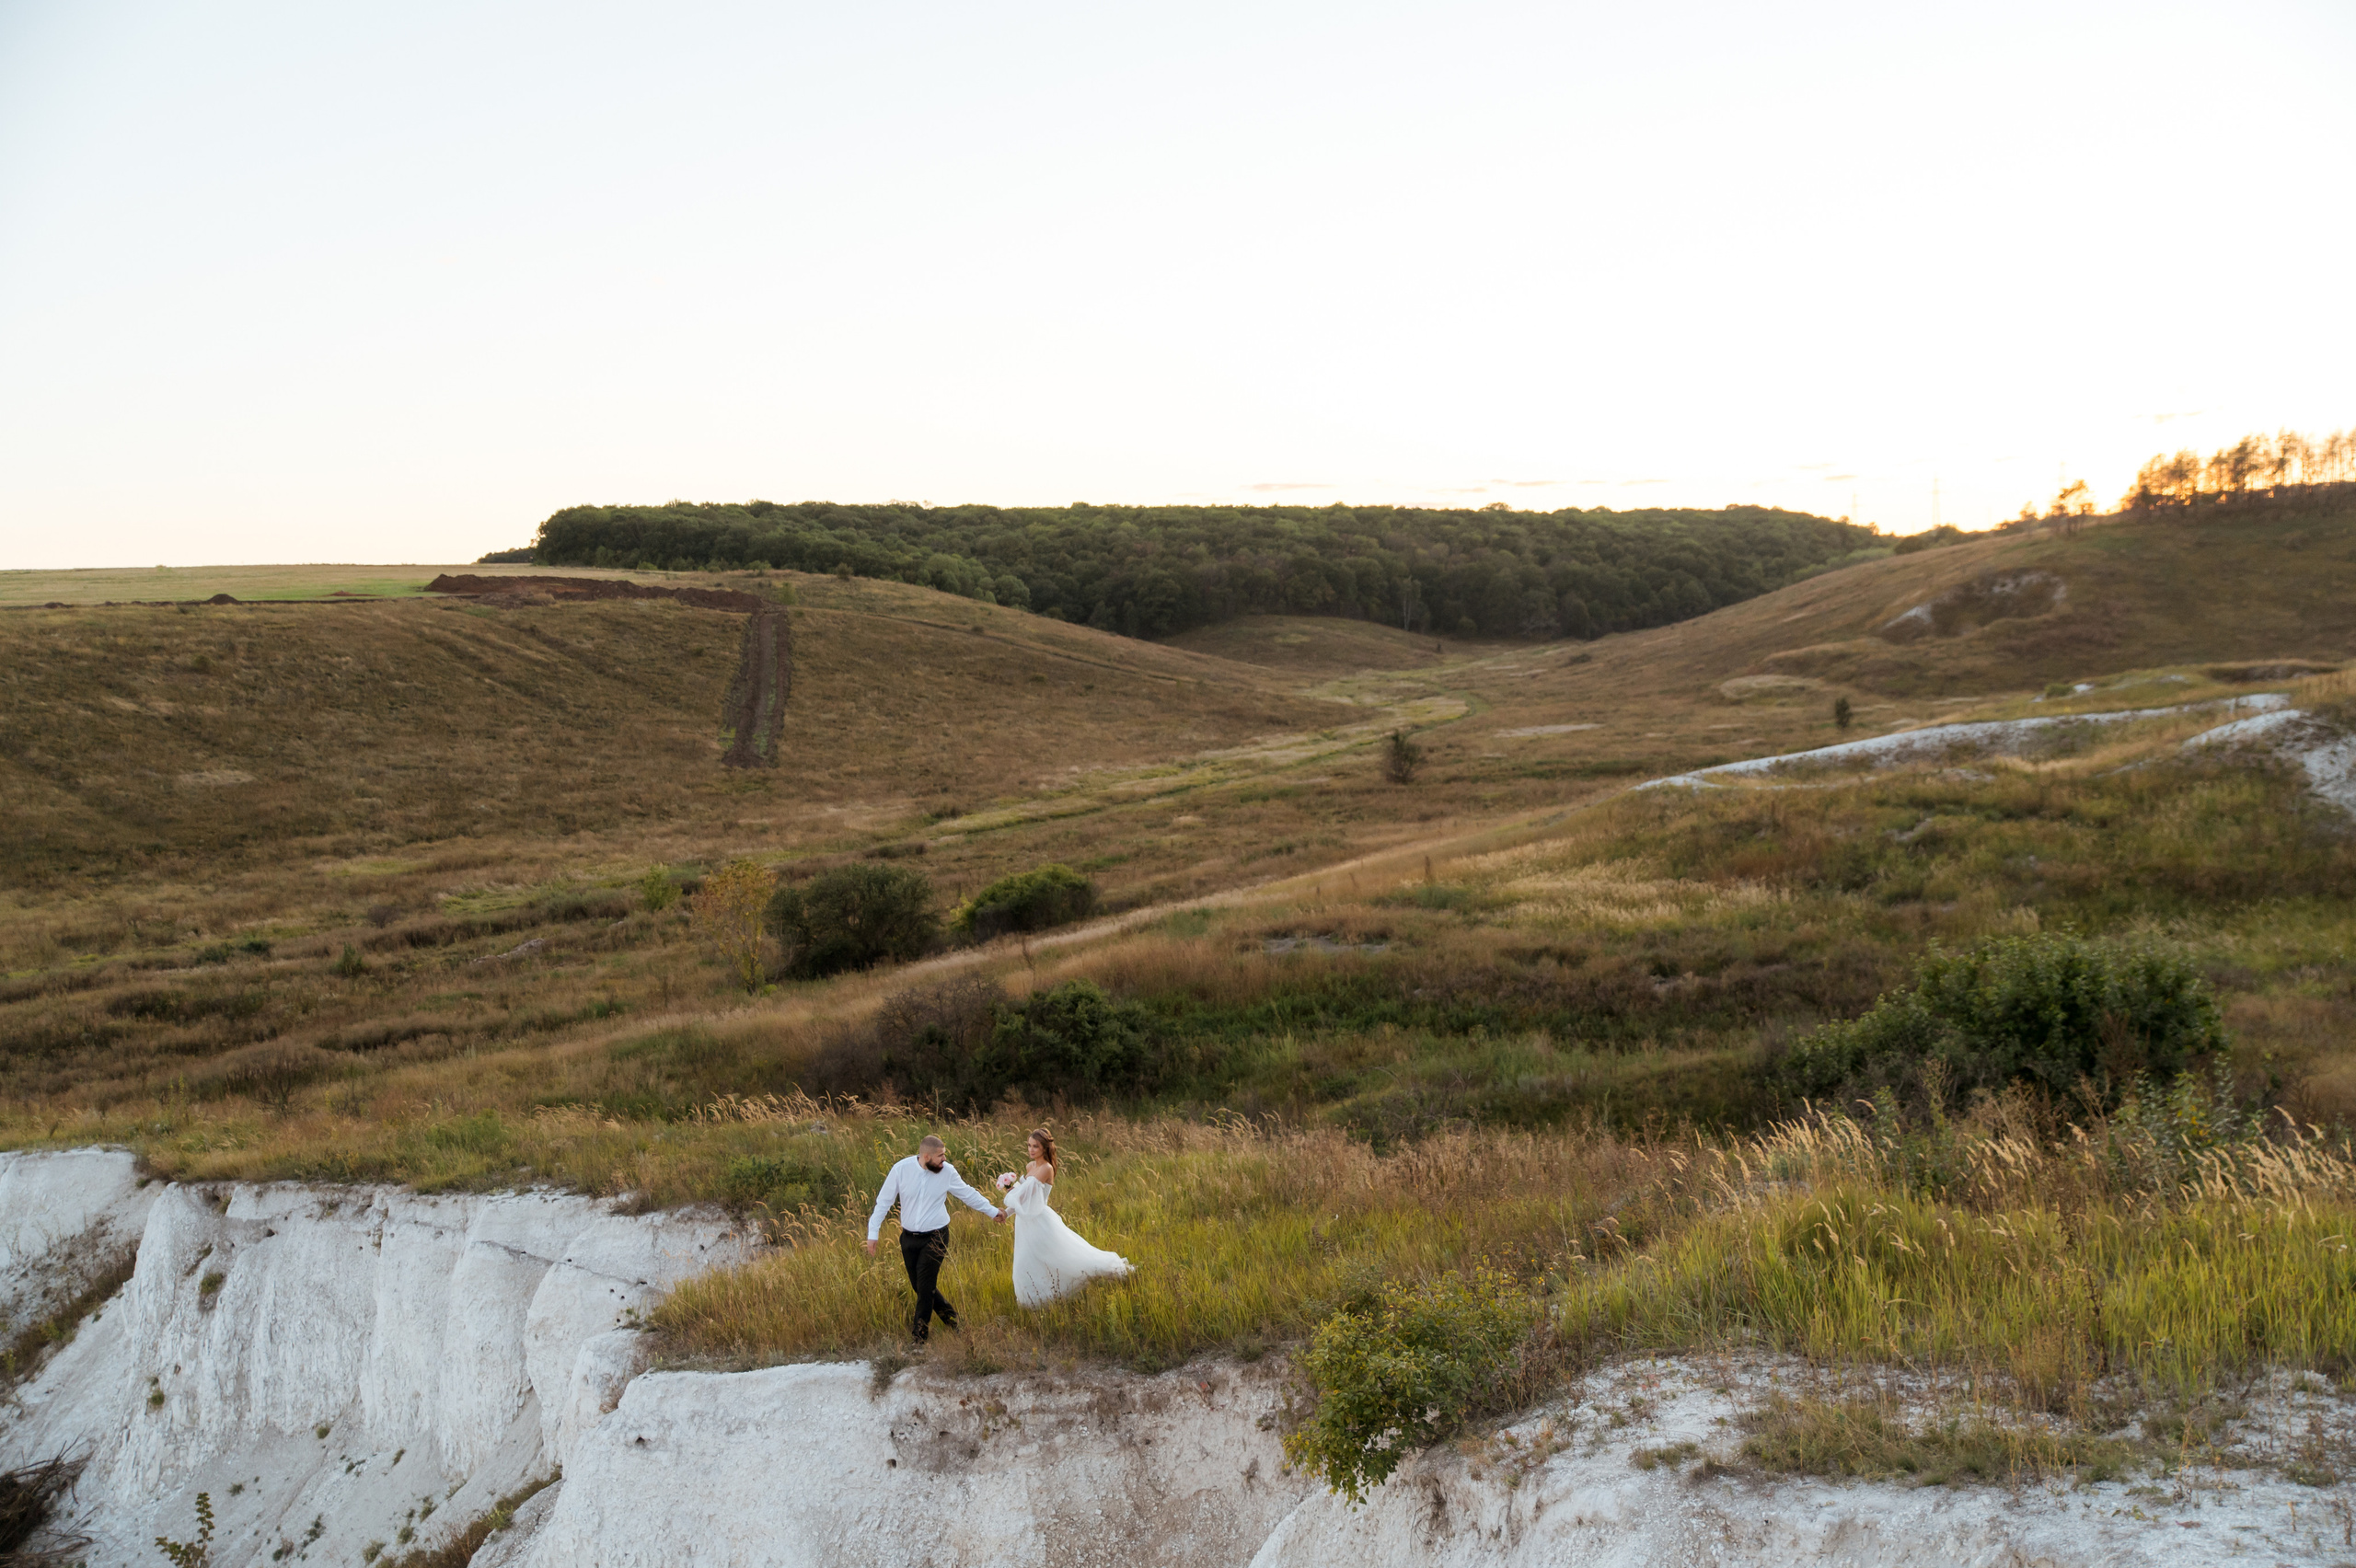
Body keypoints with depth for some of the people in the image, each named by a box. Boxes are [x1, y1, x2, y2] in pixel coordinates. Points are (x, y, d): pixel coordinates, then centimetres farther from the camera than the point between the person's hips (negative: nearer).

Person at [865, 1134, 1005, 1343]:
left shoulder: (947, 1171, -8)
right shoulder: (901, 1169, -10)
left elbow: (968, 1194, 8)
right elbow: (884, 1201, -2)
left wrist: (993, 1211, 15)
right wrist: (873, 1233, -4)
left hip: (935, 1238, -2)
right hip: (909, 1238, 2)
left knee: (925, 1287, -7)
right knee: (918, 1286, 8)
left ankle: (919, 1337, 8)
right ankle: (950, 1316, 30)